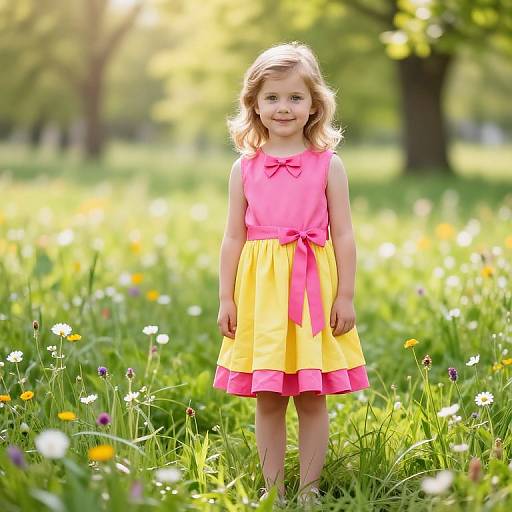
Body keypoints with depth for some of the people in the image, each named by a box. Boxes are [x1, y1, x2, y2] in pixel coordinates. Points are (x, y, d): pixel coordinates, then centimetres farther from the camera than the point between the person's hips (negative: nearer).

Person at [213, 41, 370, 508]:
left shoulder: (328, 164, 1)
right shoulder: (245, 167, 5)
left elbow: (343, 235, 1)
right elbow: (233, 237, 7)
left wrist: (346, 296, -3)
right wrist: (226, 298, 4)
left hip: (314, 291, -1)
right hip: (260, 291, 1)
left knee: (312, 397, 4)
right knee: (267, 399, 6)